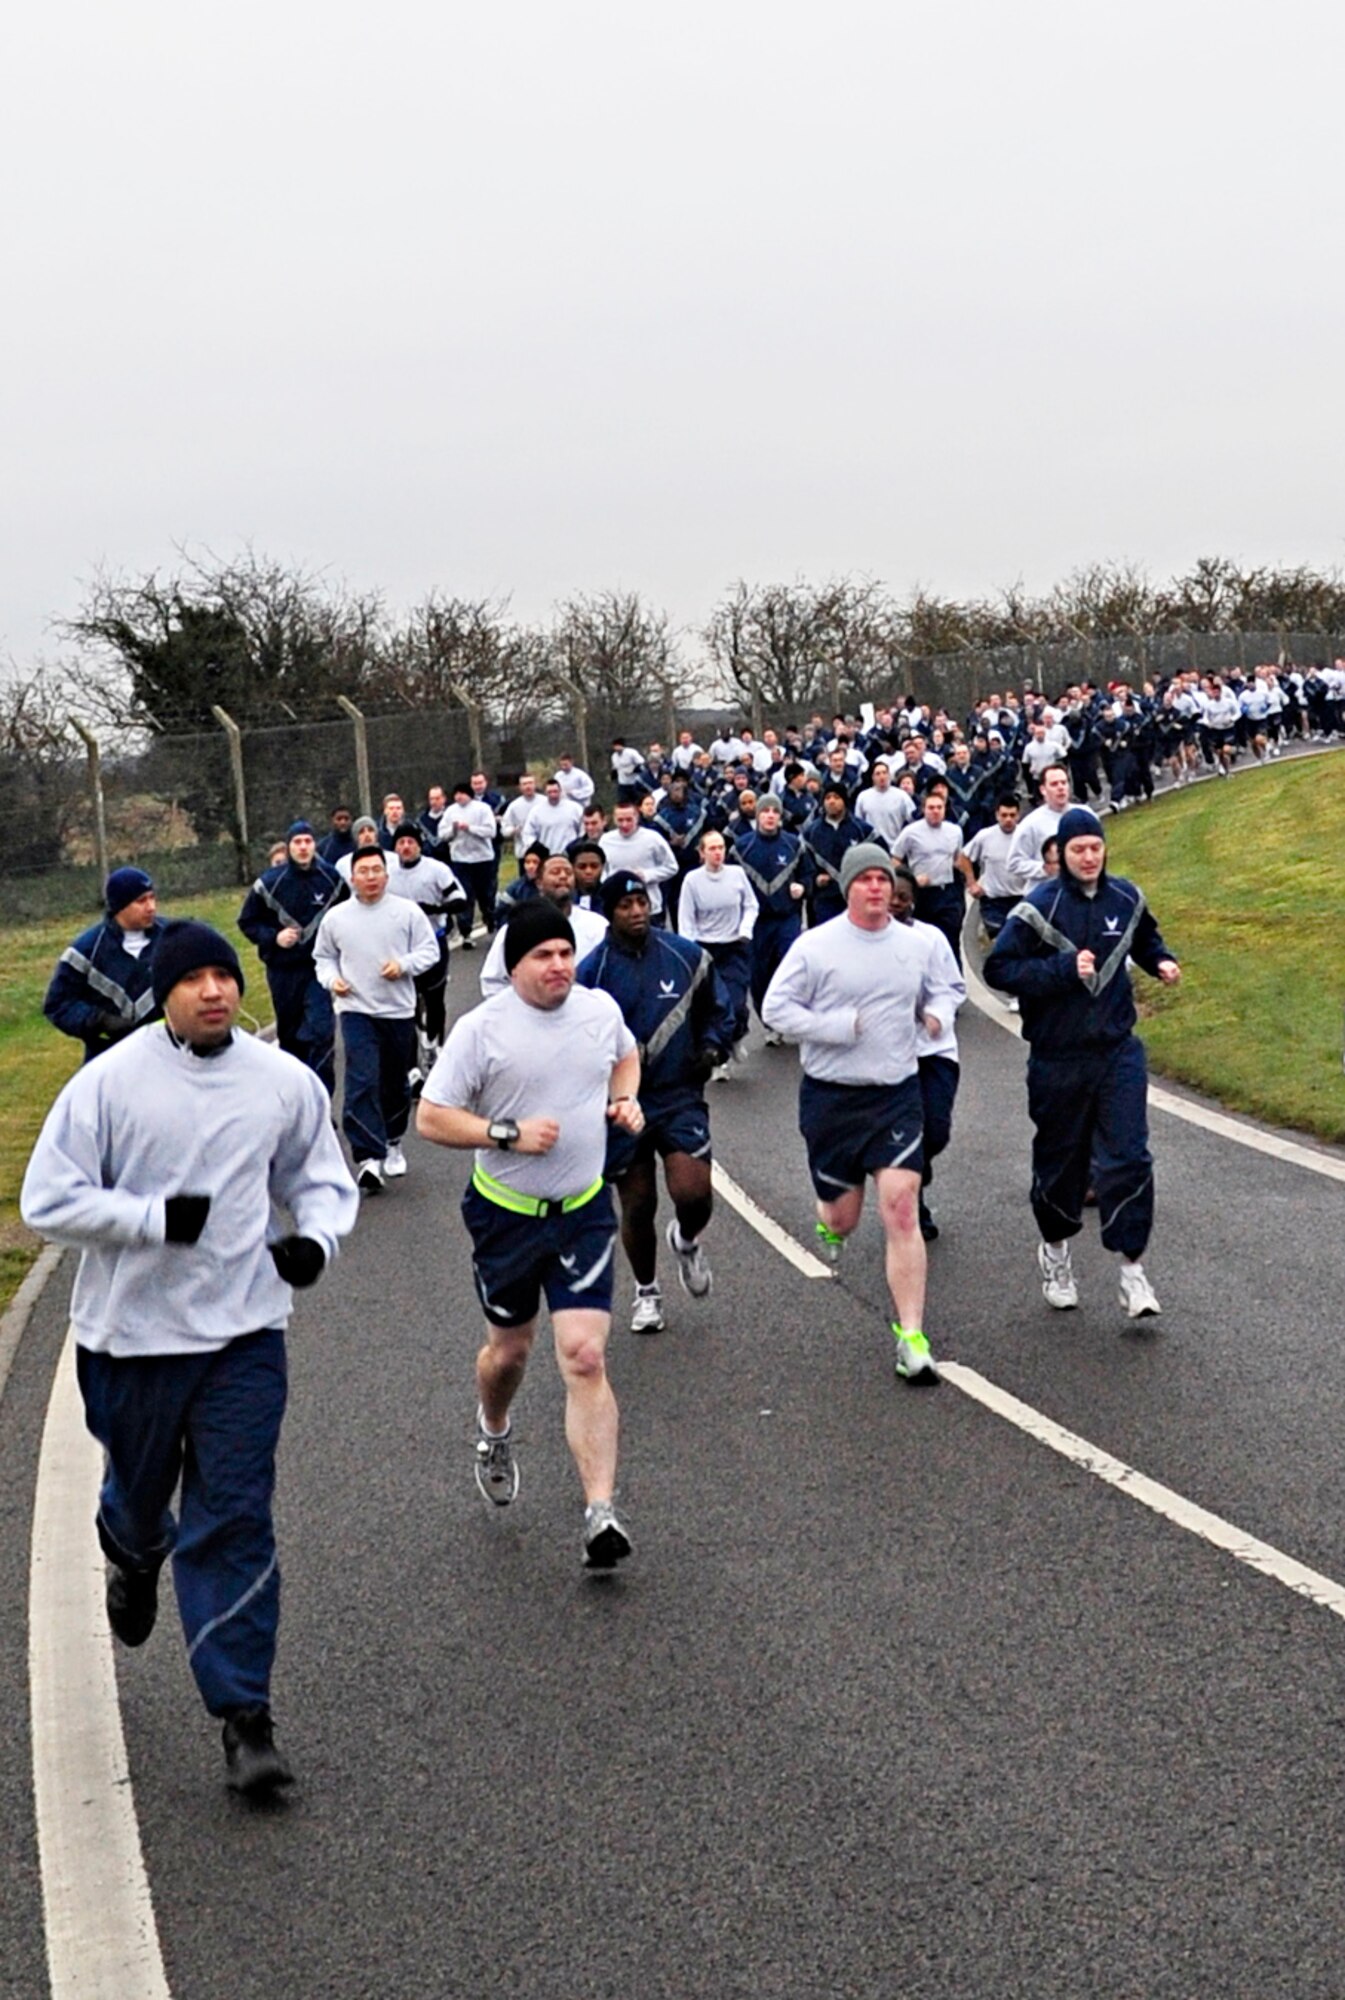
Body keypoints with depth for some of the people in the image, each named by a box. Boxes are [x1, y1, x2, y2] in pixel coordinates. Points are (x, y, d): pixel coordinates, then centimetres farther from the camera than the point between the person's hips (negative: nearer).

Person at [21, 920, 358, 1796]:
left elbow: (322, 1178, 14)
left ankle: (245, 1716, 1)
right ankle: (135, 1556, 59)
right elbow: (48, 1199, -8)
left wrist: (316, 1238, -7)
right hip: (132, 1331, 0)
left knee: (236, 1521, -5)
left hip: (244, 1335, 0)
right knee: (138, 1494, 20)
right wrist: (158, 1219, -19)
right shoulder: (111, 1081, -9)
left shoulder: (285, 1081, -1)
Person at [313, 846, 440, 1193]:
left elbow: (430, 950, 0)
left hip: (399, 1011, 1)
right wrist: (331, 979, -4)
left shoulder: (407, 911, -1)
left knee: (396, 1084, 14)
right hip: (356, 1011, -1)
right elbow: (323, 956, 15)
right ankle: (368, 1157, -20)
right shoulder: (336, 917, 3)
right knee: (362, 1083, -16)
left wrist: (404, 964, -16)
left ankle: (392, 1144, 37)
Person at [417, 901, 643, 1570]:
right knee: (510, 1349, 17)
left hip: (584, 1211, 1)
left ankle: (601, 1513, -13)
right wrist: (508, 1133, -22)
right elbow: (431, 1117, -11)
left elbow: (626, 1055, 23)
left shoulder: (600, 1009, 0)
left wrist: (626, 1099, 3)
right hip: (506, 1213, -1)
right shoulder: (482, 1029, -13)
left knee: (585, 1357, -12)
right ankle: (493, 1432, 52)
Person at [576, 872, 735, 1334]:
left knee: (693, 1193, -15)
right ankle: (646, 1291, 33)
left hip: (680, 1098, 1)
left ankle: (686, 1241, 22)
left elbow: (718, 1010, 16)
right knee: (637, 1206, 9)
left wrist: (712, 1048, 1)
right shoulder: (593, 970, -6)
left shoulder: (686, 956, 1)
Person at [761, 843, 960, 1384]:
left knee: (901, 1211, -11)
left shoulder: (914, 945, 6)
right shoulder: (816, 946, -6)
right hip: (831, 1097, -1)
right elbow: (775, 1008, -5)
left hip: (898, 1095, 1)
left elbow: (937, 992, 24)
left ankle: (911, 1337, -9)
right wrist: (838, 1027, -16)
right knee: (843, 1216, 10)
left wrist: (936, 1013, 0)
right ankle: (827, 1220, 51)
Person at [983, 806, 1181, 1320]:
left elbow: (1145, 939, 24)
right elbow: (999, 968, -15)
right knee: (1060, 1160, 11)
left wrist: (1161, 961, 2)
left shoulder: (1125, 897, 3)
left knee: (1128, 1157, -6)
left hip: (1118, 1050, 3)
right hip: (1058, 1058, -2)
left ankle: (1131, 1266, 2)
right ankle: (1055, 1250, 35)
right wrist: (1063, 969, -23)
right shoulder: (1040, 907, -12)